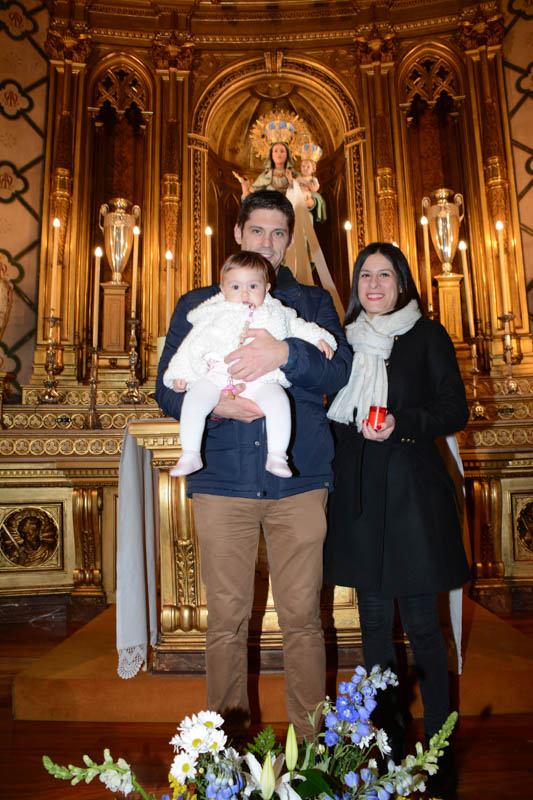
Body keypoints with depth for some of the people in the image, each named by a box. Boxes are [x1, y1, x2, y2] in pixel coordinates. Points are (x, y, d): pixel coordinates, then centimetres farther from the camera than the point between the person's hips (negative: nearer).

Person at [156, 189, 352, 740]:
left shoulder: (313, 302, 15)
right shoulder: (196, 305, 15)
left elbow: (339, 370, -1)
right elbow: (167, 388, 7)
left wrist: (285, 353, -20)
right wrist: (213, 405, -13)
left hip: (298, 481, 0)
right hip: (222, 483, 0)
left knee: (302, 618, 6)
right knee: (226, 621, 8)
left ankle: (311, 741, 25)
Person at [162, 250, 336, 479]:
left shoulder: (276, 314, 20)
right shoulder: (214, 315, 16)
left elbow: (299, 327, 31)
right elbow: (192, 345, 16)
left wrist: (319, 339, 15)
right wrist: (180, 373, 8)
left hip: (261, 380, 0)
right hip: (217, 377, 1)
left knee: (278, 400, -30)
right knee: (194, 400, -25)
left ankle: (277, 456, -20)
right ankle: (189, 455, -13)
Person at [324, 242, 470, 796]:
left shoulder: (428, 336, 3)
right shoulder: (345, 340, 13)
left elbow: (455, 411, -2)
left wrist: (400, 424, -16)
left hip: (413, 492, -3)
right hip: (358, 495, 3)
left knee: (420, 621, 2)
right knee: (374, 620, 11)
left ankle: (438, 745, 21)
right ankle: (388, 738, 27)